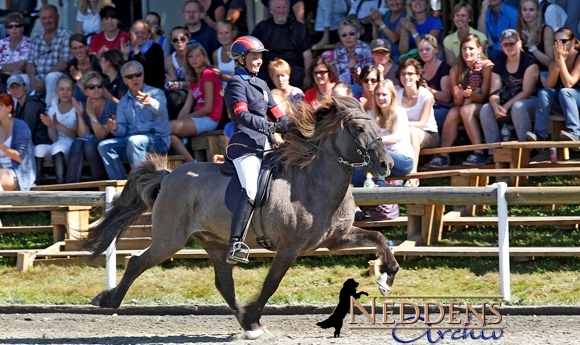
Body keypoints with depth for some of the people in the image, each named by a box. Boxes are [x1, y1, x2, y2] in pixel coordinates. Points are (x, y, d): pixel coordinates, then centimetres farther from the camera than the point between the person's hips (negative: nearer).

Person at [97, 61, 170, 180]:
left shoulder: (156, 93, 3)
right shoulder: (123, 102, 20)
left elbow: (160, 110, -21)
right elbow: (122, 130, 12)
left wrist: (150, 102, -46)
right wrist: (115, 129, -13)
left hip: (158, 140, -5)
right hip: (130, 140, 5)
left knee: (134, 141, -35)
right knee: (104, 146, -15)